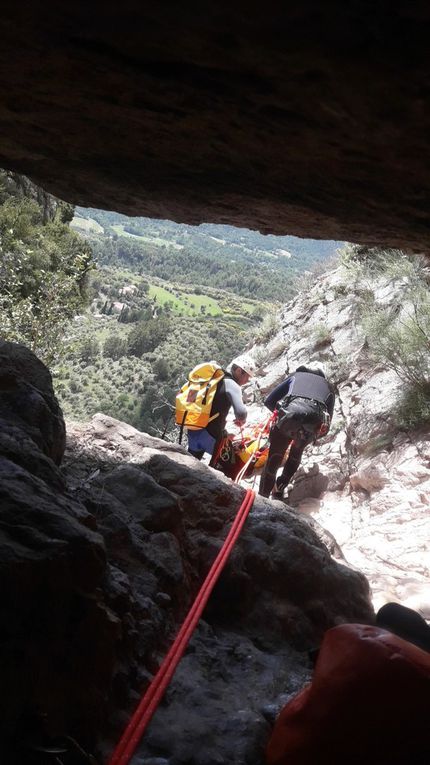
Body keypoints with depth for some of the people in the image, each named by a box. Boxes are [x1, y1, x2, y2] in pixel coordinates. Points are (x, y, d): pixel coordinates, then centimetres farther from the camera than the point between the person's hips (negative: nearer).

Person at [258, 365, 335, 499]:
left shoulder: (297, 375, 36)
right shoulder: (328, 387, 38)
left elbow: (268, 401, 30)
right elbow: (326, 424, 32)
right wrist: (311, 436, 47)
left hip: (290, 414, -1)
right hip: (315, 421, 2)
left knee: (274, 456, 16)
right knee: (296, 453, 30)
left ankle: (263, 496, 15)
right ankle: (279, 491, 30)